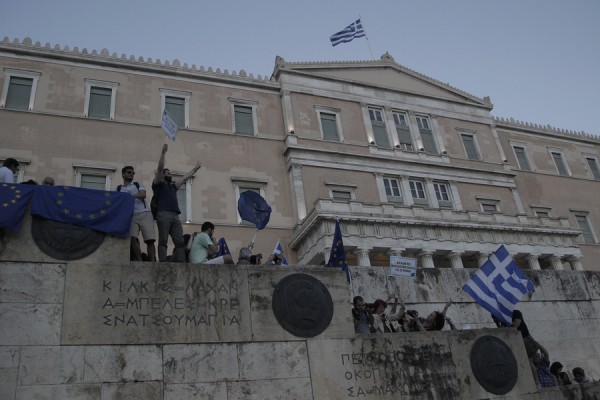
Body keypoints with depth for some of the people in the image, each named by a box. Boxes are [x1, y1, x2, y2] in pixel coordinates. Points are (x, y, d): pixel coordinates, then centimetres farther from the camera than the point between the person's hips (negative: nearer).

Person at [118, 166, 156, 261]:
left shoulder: (139, 184, 20)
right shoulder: (118, 188, 21)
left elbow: (143, 195, 0)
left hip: (145, 213, 0)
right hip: (131, 216, 0)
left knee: (150, 240, -12)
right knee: (132, 238, -21)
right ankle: (140, 262, -21)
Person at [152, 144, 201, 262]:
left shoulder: (173, 186, 32)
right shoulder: (158, 184, 14)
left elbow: (185, 178, 40)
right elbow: (160, 168, 2)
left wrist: (195, 169, 47)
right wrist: (163, 152, -3)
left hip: (175, 216, 6)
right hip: (163, 214, -6)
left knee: (180, 242, -6)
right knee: (163, 241, -11)